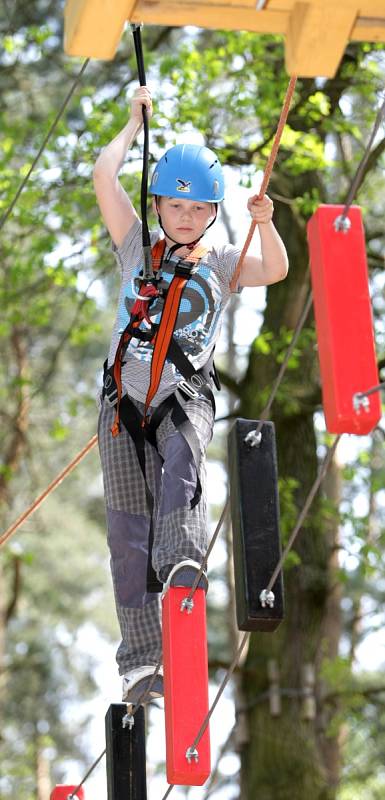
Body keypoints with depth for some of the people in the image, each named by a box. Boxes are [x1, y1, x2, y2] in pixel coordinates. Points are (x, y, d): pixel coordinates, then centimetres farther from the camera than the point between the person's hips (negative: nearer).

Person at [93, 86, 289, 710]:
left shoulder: (222, 262, 14)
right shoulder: (138, 248, 14)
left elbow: (275, 271, -4)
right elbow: (104, 175, 6)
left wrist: (265, 225, -19)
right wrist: (137, 122, 16)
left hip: (187, 396, -1)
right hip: (126, 398, 1)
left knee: (181, 470, -35)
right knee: (129, 529, -4)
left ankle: (182, 562, -55)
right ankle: (141, 658, -3)